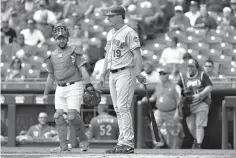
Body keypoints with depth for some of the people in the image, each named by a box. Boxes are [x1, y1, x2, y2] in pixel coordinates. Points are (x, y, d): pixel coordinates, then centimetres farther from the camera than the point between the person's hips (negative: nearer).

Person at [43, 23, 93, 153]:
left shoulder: (74, 52, -2)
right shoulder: (53, 56, 14)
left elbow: (83, 70, -9)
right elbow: (51, 76, 22)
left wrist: (88, 85, -22)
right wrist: (46, 93, 22)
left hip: (74, 87, -6)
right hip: (60, 89, 6)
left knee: (72, 116, -17)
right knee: (58, 116, -4)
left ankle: (83, 138, 6)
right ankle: (64, 146, -1)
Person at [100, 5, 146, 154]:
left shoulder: (129, 33, -10)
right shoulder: (110, 34, 17)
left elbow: (137, 54, -16)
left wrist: (138, 73, -26)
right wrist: (103, 74, 20)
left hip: (125, 73, -9)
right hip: (113, 74, 9)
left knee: (123, 107, -14)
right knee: (118, 109, 8)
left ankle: (128, 144, -15)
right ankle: (122, 142, 10)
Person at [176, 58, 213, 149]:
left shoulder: (202, 75, -5)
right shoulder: (183, 76, 5)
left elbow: (209, 88, -11)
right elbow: (178, 86, 17)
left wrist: (199, 95, -23)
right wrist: (180, 92, -6)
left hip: (201, 104, -4)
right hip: (189, 105, 4)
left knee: (199, 125, -13)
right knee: (191, 126, 6)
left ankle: (198, 145, -15)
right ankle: (196, 139, 36)